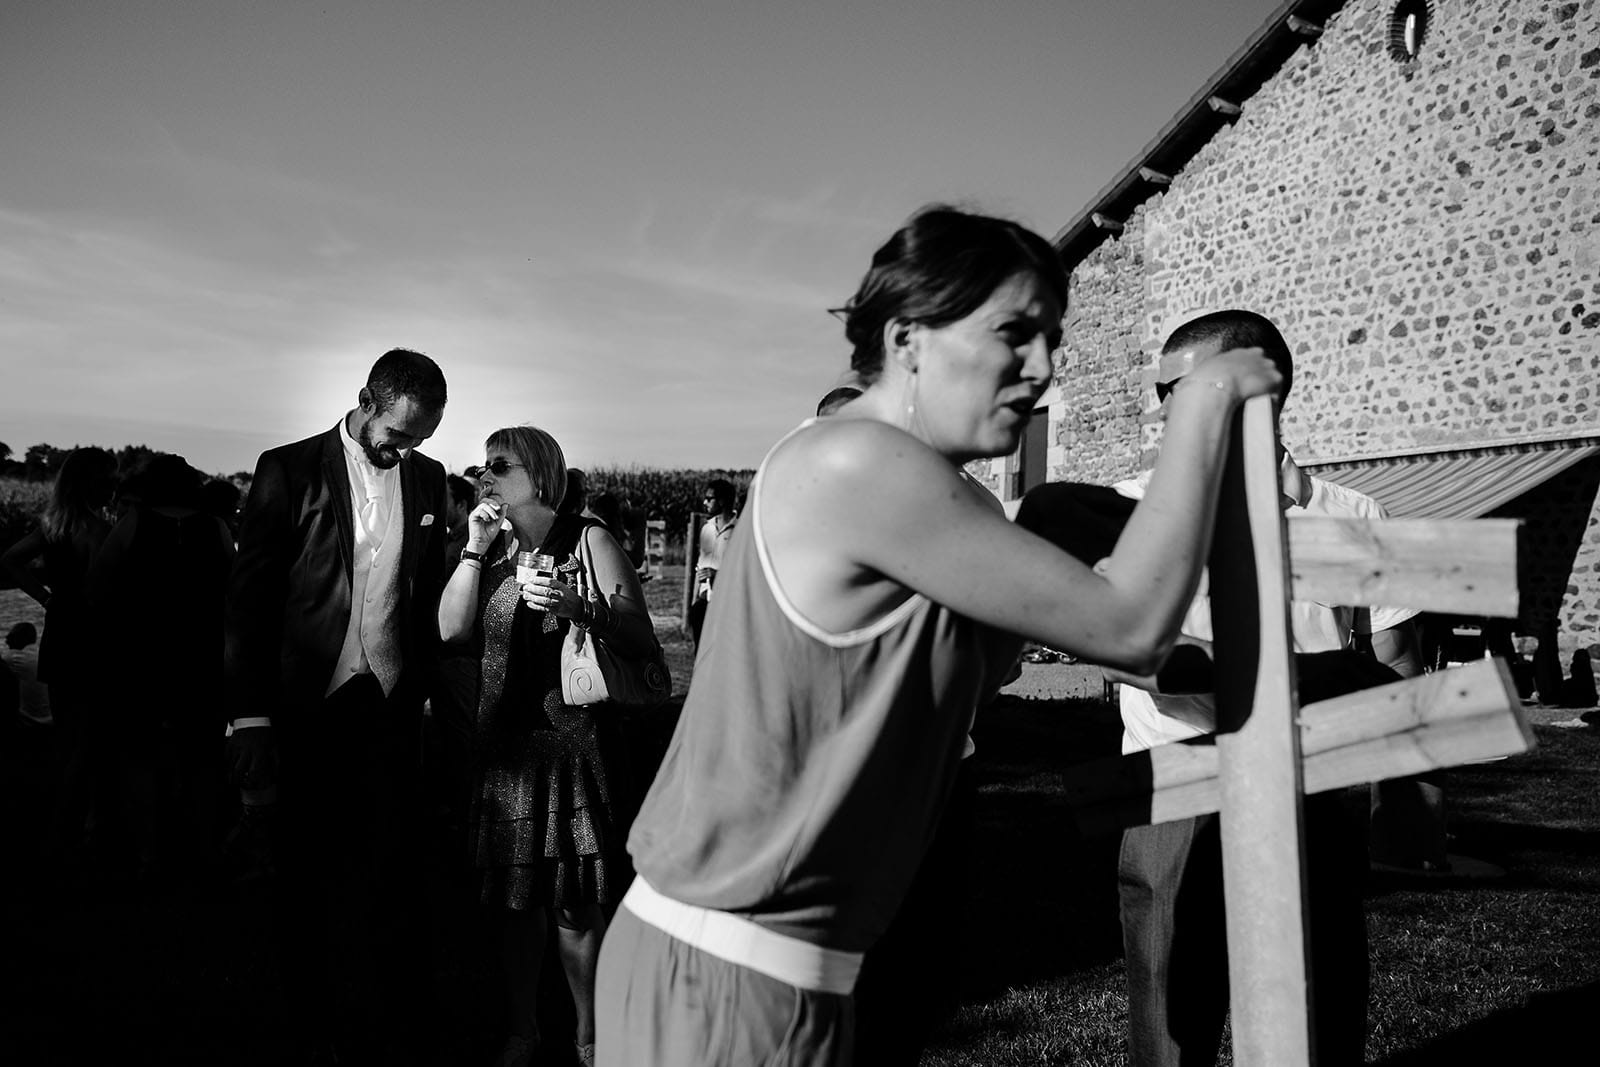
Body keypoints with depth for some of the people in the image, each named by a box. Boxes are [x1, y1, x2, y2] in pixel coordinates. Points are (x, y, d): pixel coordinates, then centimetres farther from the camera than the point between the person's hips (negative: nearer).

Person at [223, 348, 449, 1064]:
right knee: (310, 878, 10)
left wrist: (426, 690, 6)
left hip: (393, 708, 2)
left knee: (388, 879, 5)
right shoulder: (289, 469, -4)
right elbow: (249, 597, -5)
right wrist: (250, 717, -10)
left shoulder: (426, 477, 8)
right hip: (311, 707, -2)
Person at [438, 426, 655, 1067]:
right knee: (511, 896, 12)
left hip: (575, 742, -4)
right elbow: (452, 629, -1)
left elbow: (641, 643, -10)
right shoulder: (491, 547, 11)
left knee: (576, 904, 2)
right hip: (503, 744, 4)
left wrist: (581, 608, -25)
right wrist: (476, 549, -7)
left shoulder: (589, 541, -4)